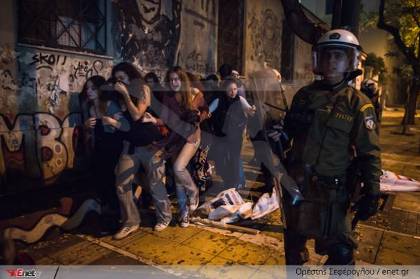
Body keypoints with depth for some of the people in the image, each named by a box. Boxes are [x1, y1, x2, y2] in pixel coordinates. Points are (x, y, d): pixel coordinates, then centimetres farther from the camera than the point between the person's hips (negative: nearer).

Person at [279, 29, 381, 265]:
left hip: (331, 189, -4)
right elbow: (289, 131, 15)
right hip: (296, 182, 4)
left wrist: (372, 192, -10)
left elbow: (369, 153, -6)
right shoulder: (305, 94, 5)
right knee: (294, 239, 20)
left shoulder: (358, 104, -6)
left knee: (340, 251, 2)